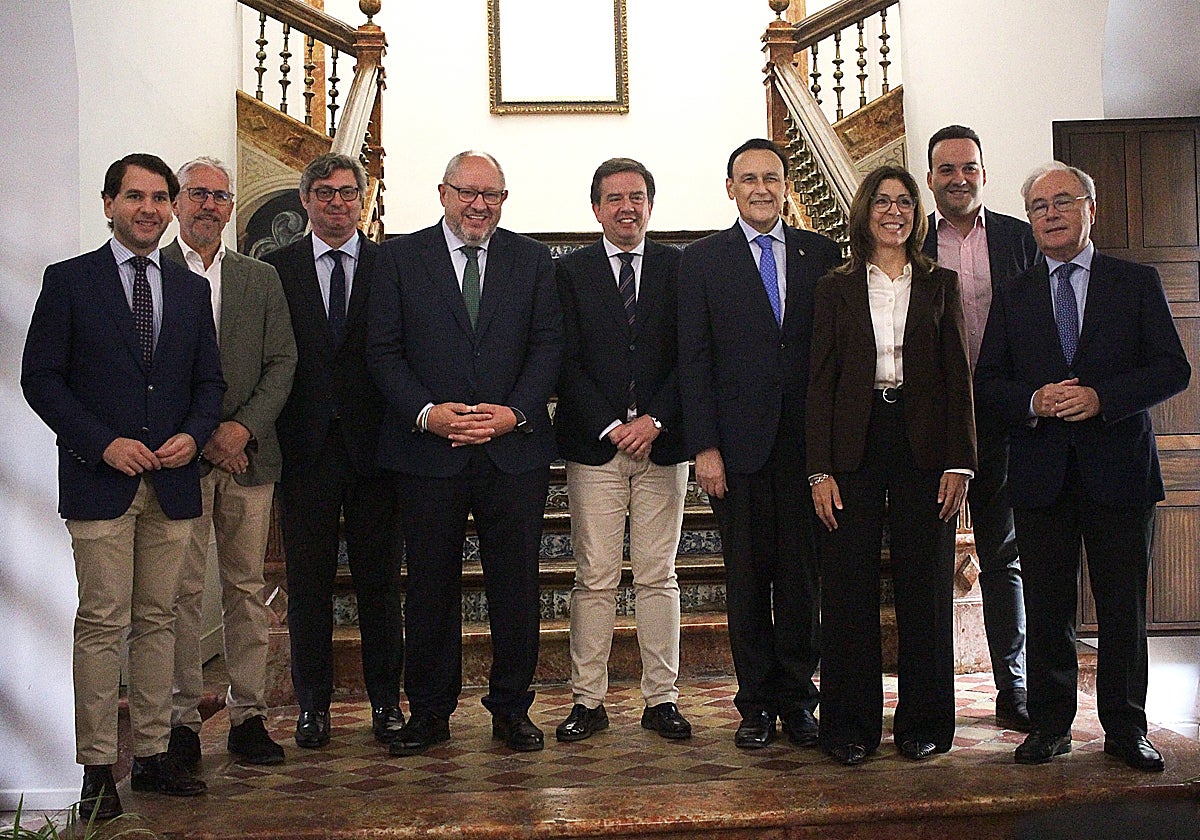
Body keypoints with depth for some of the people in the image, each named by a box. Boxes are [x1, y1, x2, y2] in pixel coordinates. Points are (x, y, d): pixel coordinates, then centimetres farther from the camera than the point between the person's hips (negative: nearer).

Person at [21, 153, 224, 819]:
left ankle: (153, 755, 18)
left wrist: (193, 434, -4)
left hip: (172, 481, 4)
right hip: (100, 480, -4)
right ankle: (96, 769, 8)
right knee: (102, 624, -2)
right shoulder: (69, 281, 2)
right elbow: (40, 377, -3)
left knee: (157, 620, 9)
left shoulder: (190, 289, 14)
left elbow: (209, 381, 15)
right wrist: (103, 443, -12)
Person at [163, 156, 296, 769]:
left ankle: (248, 714, 14)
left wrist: (242, 428, -8)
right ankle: (182, 719, 11)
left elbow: (282, 363, 6)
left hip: (249, 455, 3)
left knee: (247, 589, 6)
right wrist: (201, 437, -10)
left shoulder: (262, 279, 14)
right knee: (183, 591, 0)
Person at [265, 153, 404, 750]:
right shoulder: (276, 268, 7)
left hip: (374, 445, 0)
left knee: (380, 578, 7)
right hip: (305, 447, 1)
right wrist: (270, 433, -6)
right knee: (308, 580, 8)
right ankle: (313, 704, 20)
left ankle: (386, 700, 20)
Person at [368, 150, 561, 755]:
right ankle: (429, 711, 22)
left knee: (516, 584, 6)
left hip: (514, 447, 1)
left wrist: (515, 412, -10)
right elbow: (384, 350, 1)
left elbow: (547, 346, 4)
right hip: (428, 449, -1)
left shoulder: (532, 260, 10)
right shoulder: (401, 257, 6)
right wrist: (427, 412, -13)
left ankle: (511, 708, 21)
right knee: (431, 585, 7)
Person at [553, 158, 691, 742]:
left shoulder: (679, 268, 9)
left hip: (662, 443, 1)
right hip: (594, 446, -1)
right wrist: (609, 427, -9)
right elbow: (567, 361, 0)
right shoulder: (570, 272, 7)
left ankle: (662, 699, 15)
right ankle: (587, 701, 10)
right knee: (595, 580, 1)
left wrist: (655, 420, -9)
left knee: (658, 578, 6)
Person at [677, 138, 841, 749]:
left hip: (807, 442, 1)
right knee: (747, 577, 5)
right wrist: (704, 447, -7)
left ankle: (797, 699, 20)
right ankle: (756, 703, 18)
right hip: (739, 445, -1)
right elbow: (693, 360, 1)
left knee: (803, 575, 5)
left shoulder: (822, 254, 10)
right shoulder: (701, 260, 6)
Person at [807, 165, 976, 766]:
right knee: (848, 587, 2)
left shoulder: (941, 285, 10)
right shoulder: (835, 288, 8)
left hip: (923, 444, 1)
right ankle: (849, 725, 13)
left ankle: (923, 722, 18)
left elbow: (957, 377, 5)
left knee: (925, 585, 5)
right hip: (855, 445, 0)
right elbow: (820, 382, 3)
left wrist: (958, 462, -4)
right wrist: (820, 469, -5)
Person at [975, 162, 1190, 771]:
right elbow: (987, 381, 9)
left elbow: (1173, 369, 0)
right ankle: (1050, 725, 17)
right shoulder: (1012, 297, 12)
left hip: (1119, 468, -1)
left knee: (1123, 608, 4)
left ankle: (1125, 728, 17)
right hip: (1041, 474, 1)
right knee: (1047, 608, 5)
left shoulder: (1138, 283, 7)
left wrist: (1103, 397, -15)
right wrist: (1032, 401, -11)